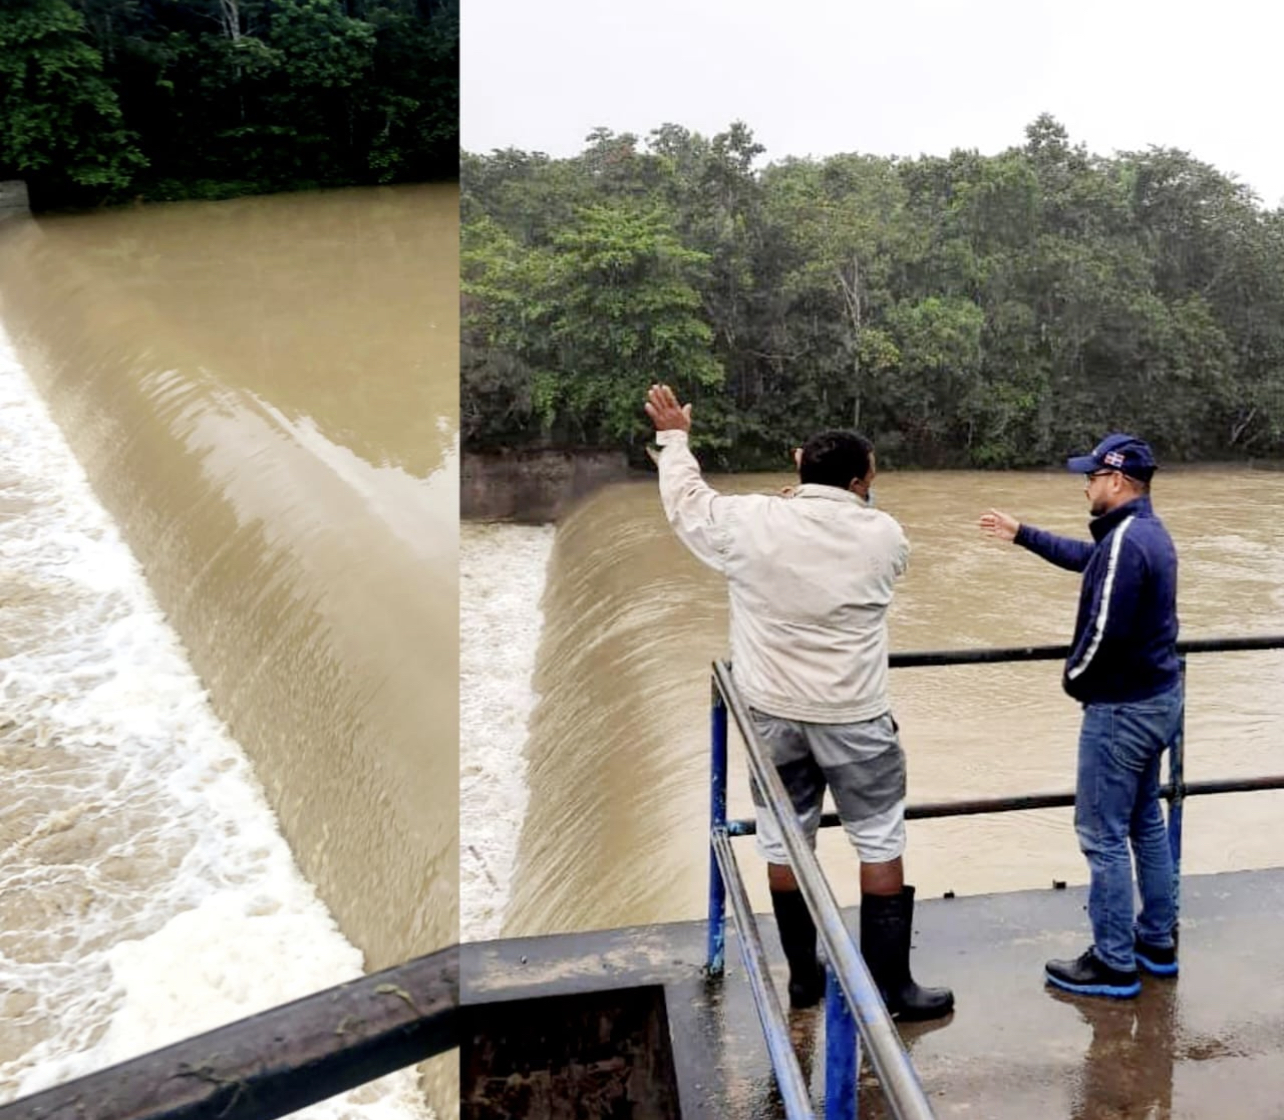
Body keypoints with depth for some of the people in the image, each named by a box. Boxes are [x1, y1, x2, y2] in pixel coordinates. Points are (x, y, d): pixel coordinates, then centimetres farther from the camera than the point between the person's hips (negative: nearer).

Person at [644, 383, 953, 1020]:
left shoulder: (749, 522, -8)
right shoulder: (883, 536, -7)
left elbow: (687, 504, 9)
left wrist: (673, 439, 25)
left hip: (773, 714, 2)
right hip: (854, 717, -1)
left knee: (784, 843, 14)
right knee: (880, 844, 9)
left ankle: (803, 976, 25)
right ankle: (892, 985, 15)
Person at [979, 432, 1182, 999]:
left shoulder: (1125, 540, -23)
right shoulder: (1149, 531, 9)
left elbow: (1105, 630, -27)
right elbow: (1084, 557, 26)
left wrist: (1074, 676, -9)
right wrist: (1021, 534, 31)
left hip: (1122, 708, -10)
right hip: (1157, 698, 10)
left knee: (1103, 836, -1)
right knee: (1145, 823, 20)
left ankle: (1114, 964, 8)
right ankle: (1157, 942, 31)